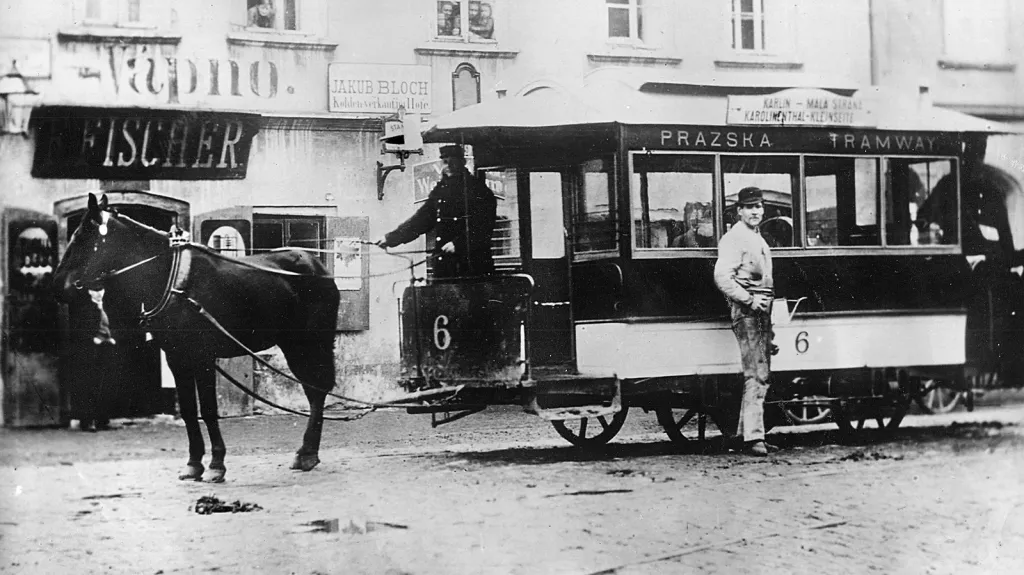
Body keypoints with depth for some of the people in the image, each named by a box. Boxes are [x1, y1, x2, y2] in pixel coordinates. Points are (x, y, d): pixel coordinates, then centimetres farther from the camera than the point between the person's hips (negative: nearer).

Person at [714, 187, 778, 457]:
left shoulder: (758, 239, 22)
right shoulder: (734, 239, -9)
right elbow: (722, 277, -19)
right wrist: (749, 300, -20)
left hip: (760, 309, 10)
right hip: (746, 312, -10)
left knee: (761, 374, 11)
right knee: (755, 374, -14)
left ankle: (746, 432, 16)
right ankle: (753, 436, -16)